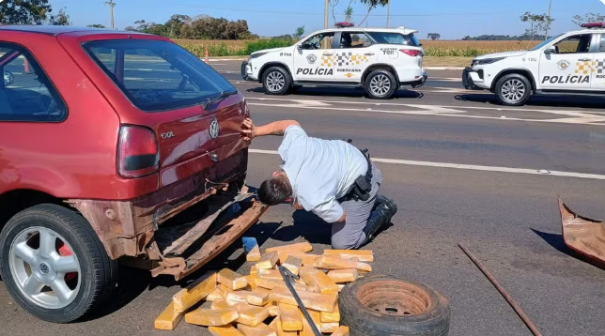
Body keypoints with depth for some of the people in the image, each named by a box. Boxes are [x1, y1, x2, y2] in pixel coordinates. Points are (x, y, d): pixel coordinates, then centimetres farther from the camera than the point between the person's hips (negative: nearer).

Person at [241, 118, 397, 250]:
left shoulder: (313, 200, -39)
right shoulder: (291, 146, -28)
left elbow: (341, 217, -19)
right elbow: (292, 123, -5)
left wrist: (301, 205, -11)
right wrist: (256, 131, -7)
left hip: (362, 182, -7)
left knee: (342, 244, -4)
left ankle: (384, 210, 15)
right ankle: (373, 201, 32)